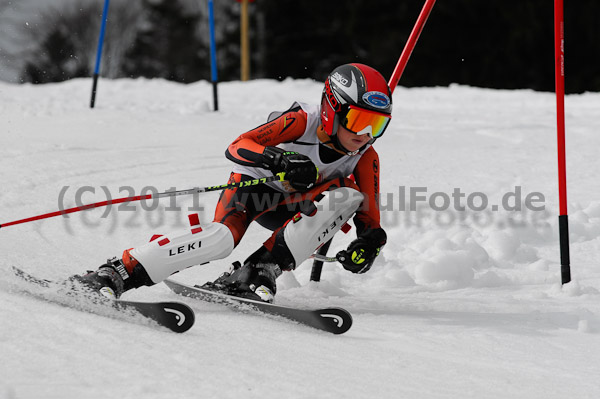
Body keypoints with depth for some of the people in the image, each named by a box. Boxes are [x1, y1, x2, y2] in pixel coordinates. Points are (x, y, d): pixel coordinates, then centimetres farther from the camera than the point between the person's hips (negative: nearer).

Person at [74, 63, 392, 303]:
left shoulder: (365, 159, -14)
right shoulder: (304, 122, -25)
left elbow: (370, 221, -10)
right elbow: (237, 148, -34)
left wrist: (369, 243, -35)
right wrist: (280, 159, -53)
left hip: (291, 208, 5)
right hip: (254, 185, -4)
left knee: (348, 197, -25)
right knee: (222, 237, -36)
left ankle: (259, 271, -30)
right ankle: (117, 274, -32)